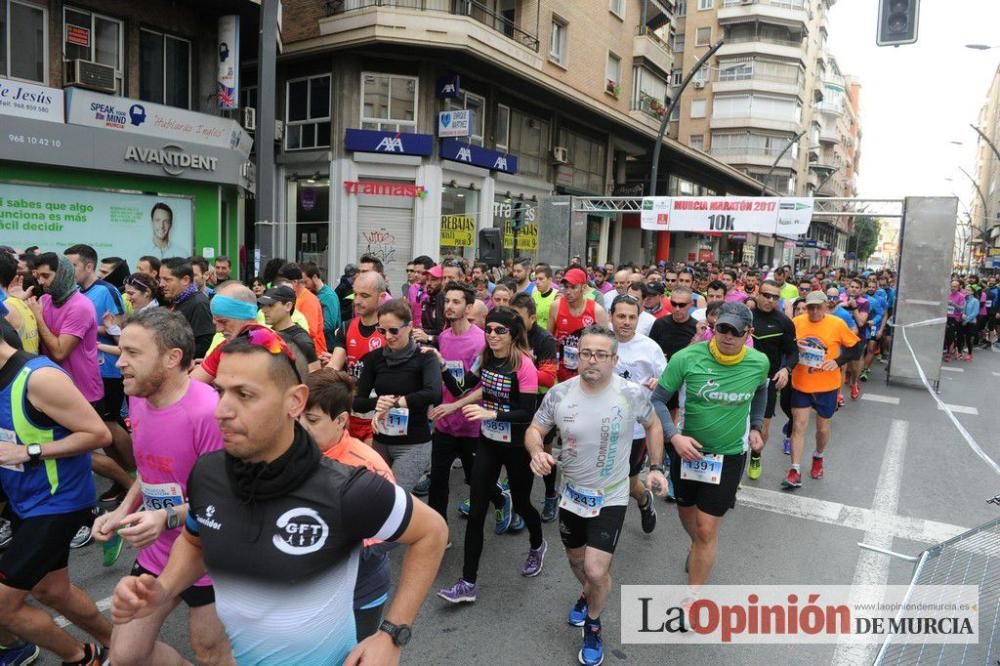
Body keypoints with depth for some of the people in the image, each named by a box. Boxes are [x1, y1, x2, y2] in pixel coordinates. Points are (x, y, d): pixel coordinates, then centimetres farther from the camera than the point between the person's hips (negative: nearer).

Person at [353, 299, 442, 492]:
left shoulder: (423, 358, -9)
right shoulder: (374, 358, 2)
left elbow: (434, 394, -29)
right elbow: (357, 401, 0)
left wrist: (393, 402, -25)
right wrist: (376, 403, -21)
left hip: (413, 445, -4)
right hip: (380, 442, 4)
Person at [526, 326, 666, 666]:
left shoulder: (633, 394, -18)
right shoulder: (559, 393, -15)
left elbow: (653, 424, 2)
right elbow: (534, 429, -4)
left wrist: (656, 467, -5)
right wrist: (536, 452, -25)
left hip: (610, 498, -3)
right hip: (572, 493, 3)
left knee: (596, 571, -11)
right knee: (576, 559, 23)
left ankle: (593, 625, 22)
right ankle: (586, 595, 59)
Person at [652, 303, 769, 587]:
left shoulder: (759, 363, -12)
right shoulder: (686, 358, -20)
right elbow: (658, 399, -13)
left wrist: (756, 426, 9)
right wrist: (674, 436, -25)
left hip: (729, 455, -1)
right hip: (687, 447, 1)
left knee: (707, 529, -3)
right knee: (686, 510, 24)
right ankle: (697, 545, 59)